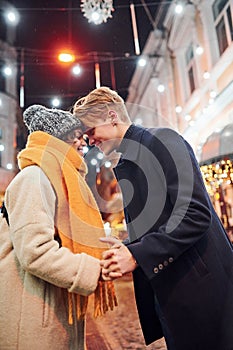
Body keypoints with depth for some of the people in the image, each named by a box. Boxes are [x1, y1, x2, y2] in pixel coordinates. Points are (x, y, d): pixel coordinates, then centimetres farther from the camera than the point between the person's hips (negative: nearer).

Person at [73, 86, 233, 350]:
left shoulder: (162, 140, -13)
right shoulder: (123, 167, 13)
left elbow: (196, 214, -22)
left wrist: (137, 254, -22)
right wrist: (125, 250, -1)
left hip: (200, 286, -8)